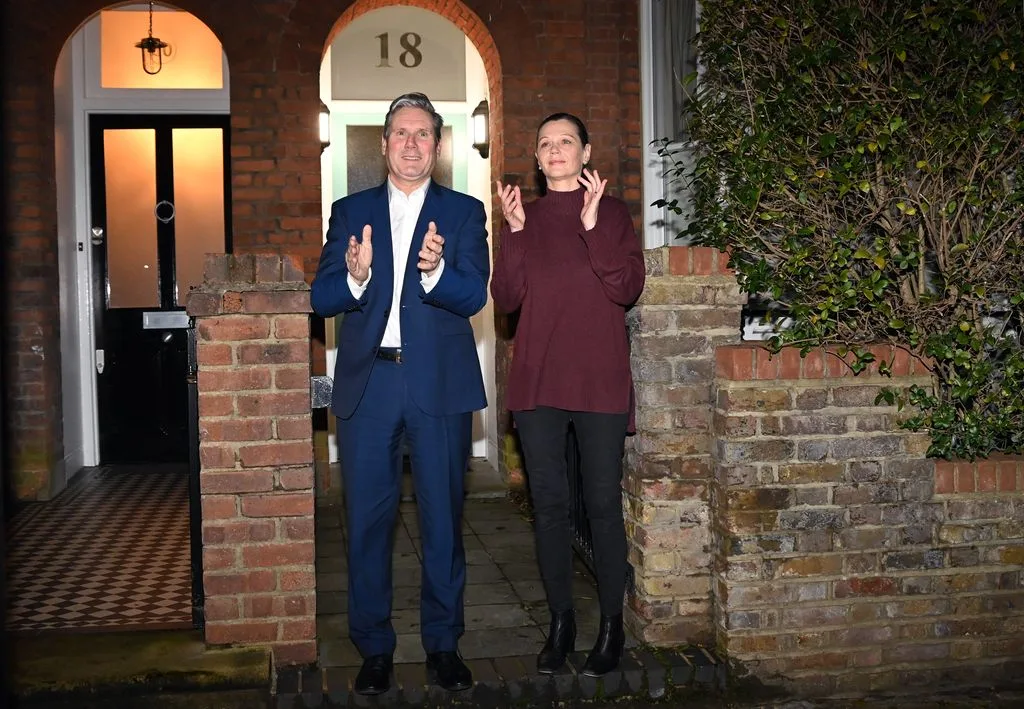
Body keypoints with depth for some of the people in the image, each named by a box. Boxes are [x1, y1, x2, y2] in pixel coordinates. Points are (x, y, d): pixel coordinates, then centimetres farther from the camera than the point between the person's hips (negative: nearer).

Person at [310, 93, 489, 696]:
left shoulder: (464, 212, 7)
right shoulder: (351, 211, 11)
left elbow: (474, 296, -7)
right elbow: (321, 298, 2)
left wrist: (436, 271, -27)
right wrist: (355, 278, -20)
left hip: (440, 385, -1)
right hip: (368, 382, 1)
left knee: (443, 517, 5)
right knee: (369, 518, 5)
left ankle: (443, 644, 19)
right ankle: (374, 648, 18)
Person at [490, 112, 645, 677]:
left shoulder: (613, 213, 5)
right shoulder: (524, 217, 12)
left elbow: (628, 288, -8)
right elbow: (505, 298, 2)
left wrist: (592, 226, -17)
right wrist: (514, 232, -9)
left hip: (600, 378, -2)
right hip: (537, 379, 3)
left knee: (603, 502, 0)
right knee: (549, 503, 6)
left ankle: (611, 625, 11)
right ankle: (560, 620, 17)